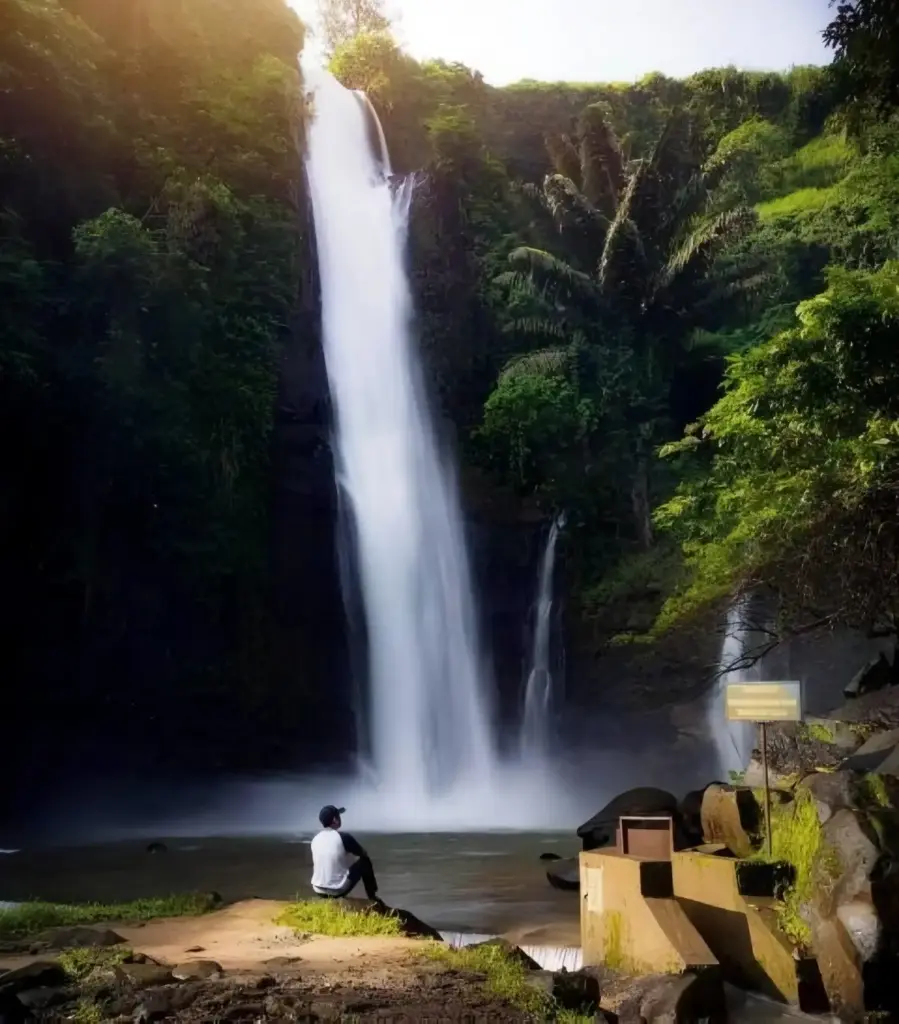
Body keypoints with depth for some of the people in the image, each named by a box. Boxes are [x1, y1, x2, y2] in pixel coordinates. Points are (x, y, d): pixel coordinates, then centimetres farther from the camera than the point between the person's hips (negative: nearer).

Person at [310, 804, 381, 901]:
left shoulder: (315, 839, 4)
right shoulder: (343, 837, -11)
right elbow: (364, 854, 6)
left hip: (318, 891, 5)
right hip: (338, 890, -5)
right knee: (364, 861, 13)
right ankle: (372, 898, 21)